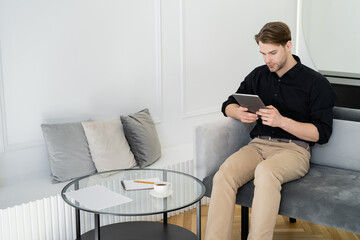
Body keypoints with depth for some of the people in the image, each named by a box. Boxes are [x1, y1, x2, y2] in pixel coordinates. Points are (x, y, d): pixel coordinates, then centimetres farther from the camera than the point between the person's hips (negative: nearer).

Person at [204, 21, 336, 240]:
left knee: (266, 171, -39)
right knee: (224, 174, -29)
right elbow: (228, 105, 25)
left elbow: (322, 133, -4)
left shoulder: (316, 83, 3)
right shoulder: (259, 75, 18)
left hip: (293, 149, -4)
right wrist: (240, 113, -1)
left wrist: (282, 121, -17)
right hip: (258, 145, 4)